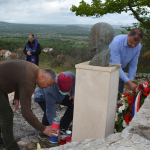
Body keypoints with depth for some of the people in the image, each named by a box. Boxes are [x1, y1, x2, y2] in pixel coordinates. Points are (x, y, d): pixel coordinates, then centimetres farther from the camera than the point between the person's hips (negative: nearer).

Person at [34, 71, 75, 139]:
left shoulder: (71, 76, -35)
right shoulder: (49, 90, -47)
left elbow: (74, 81, -7)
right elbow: (51, 111, -42)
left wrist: (72, 94, -13)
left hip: (59, 96, 6)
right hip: (42, 98, -6)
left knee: (73, 104, -9)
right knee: (48, 112, -33)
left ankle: (62, 127, 0)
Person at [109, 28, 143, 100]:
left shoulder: (138, 47, -15)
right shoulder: (116, 42, -32)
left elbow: (133, 65, -4)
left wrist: (130, 81, -7)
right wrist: (128, 82, -33)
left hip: (122, 69, 4)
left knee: (118, 95, 2)